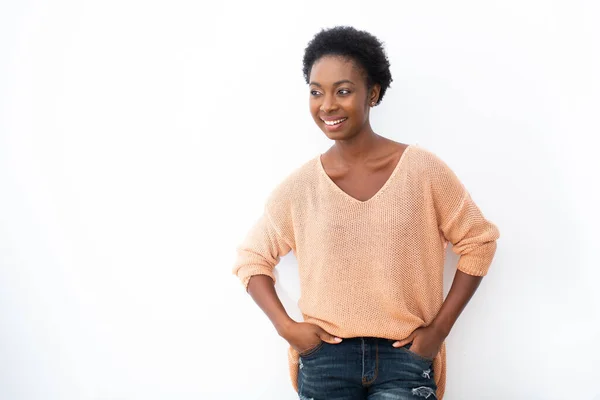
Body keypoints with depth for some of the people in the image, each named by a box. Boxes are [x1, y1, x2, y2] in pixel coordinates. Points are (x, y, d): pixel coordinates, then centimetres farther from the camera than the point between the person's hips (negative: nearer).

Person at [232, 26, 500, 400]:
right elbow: (252, 257, 10)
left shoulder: (423, 169, -6)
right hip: (325, 359, 1)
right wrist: (286, 326, -3)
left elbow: (478, 241, 3)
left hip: (405, 357, -1)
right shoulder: (300, 185, -2)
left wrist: (439, 329, -2)